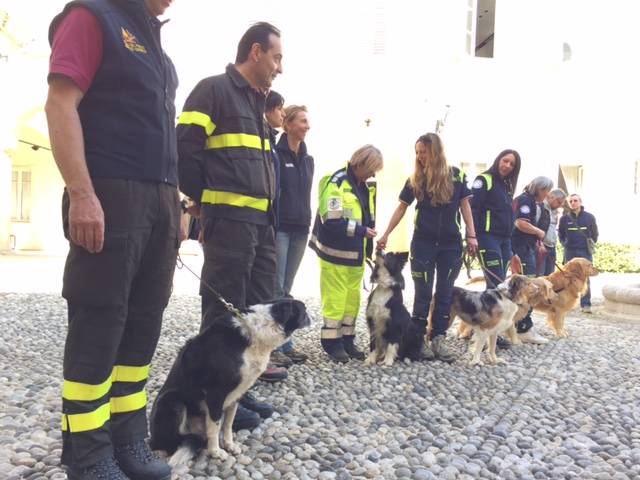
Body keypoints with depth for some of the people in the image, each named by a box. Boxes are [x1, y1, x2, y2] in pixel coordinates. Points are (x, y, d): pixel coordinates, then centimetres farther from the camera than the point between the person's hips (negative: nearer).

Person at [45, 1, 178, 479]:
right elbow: (61, 105, -10)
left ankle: (128, 441, 18)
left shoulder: (153, 42, 24)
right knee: (99, 327, -3)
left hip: (158, 202, 8)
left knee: (142, 326, 8)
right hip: (110, 197, -8)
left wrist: (174, 207, 18)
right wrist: (82, 194, -19)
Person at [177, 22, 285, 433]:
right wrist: (206, 201, -3)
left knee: (257, 307, 11)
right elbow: (185, 150, -11)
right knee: (224, 309, -4)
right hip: (229, 219, -9)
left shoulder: (257, 102, 23)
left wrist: (268, 211, 17)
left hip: (261, 221, 9)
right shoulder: (214, 90, -4)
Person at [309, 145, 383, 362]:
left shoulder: (366, 187, 10)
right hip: (336, 253, -7)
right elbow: (331, 222, -21)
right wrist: (361, 230, -19)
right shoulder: (336, 183, -14)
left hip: (356, 254, 8)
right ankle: (331, 341, 12)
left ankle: (347, 339, 24)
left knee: (353, 298, 12)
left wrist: (369, 247, 12)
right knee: (335, 299, -1)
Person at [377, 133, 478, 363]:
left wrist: (471, 235, -1)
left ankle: (438, 340, 12)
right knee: (423, 294, 1)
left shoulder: (456, 175, -1)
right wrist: (385, 235, 0)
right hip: (423, 243, -1)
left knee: (445, 293, 5)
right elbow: (401, 208, 4)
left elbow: (465, 205, 4)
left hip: (451, 244, 1)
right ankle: (418, 340, 7)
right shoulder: (415, 179, -1)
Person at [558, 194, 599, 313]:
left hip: (585, 252, -1)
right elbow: (561, 234, 14)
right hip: (570, 252, 1)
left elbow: (595, 234, 11)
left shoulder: (589, 217, 0)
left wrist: (590, 246, 6)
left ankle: (586, 304, -3)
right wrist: (566, 245, 8)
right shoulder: (564, 218, 1)